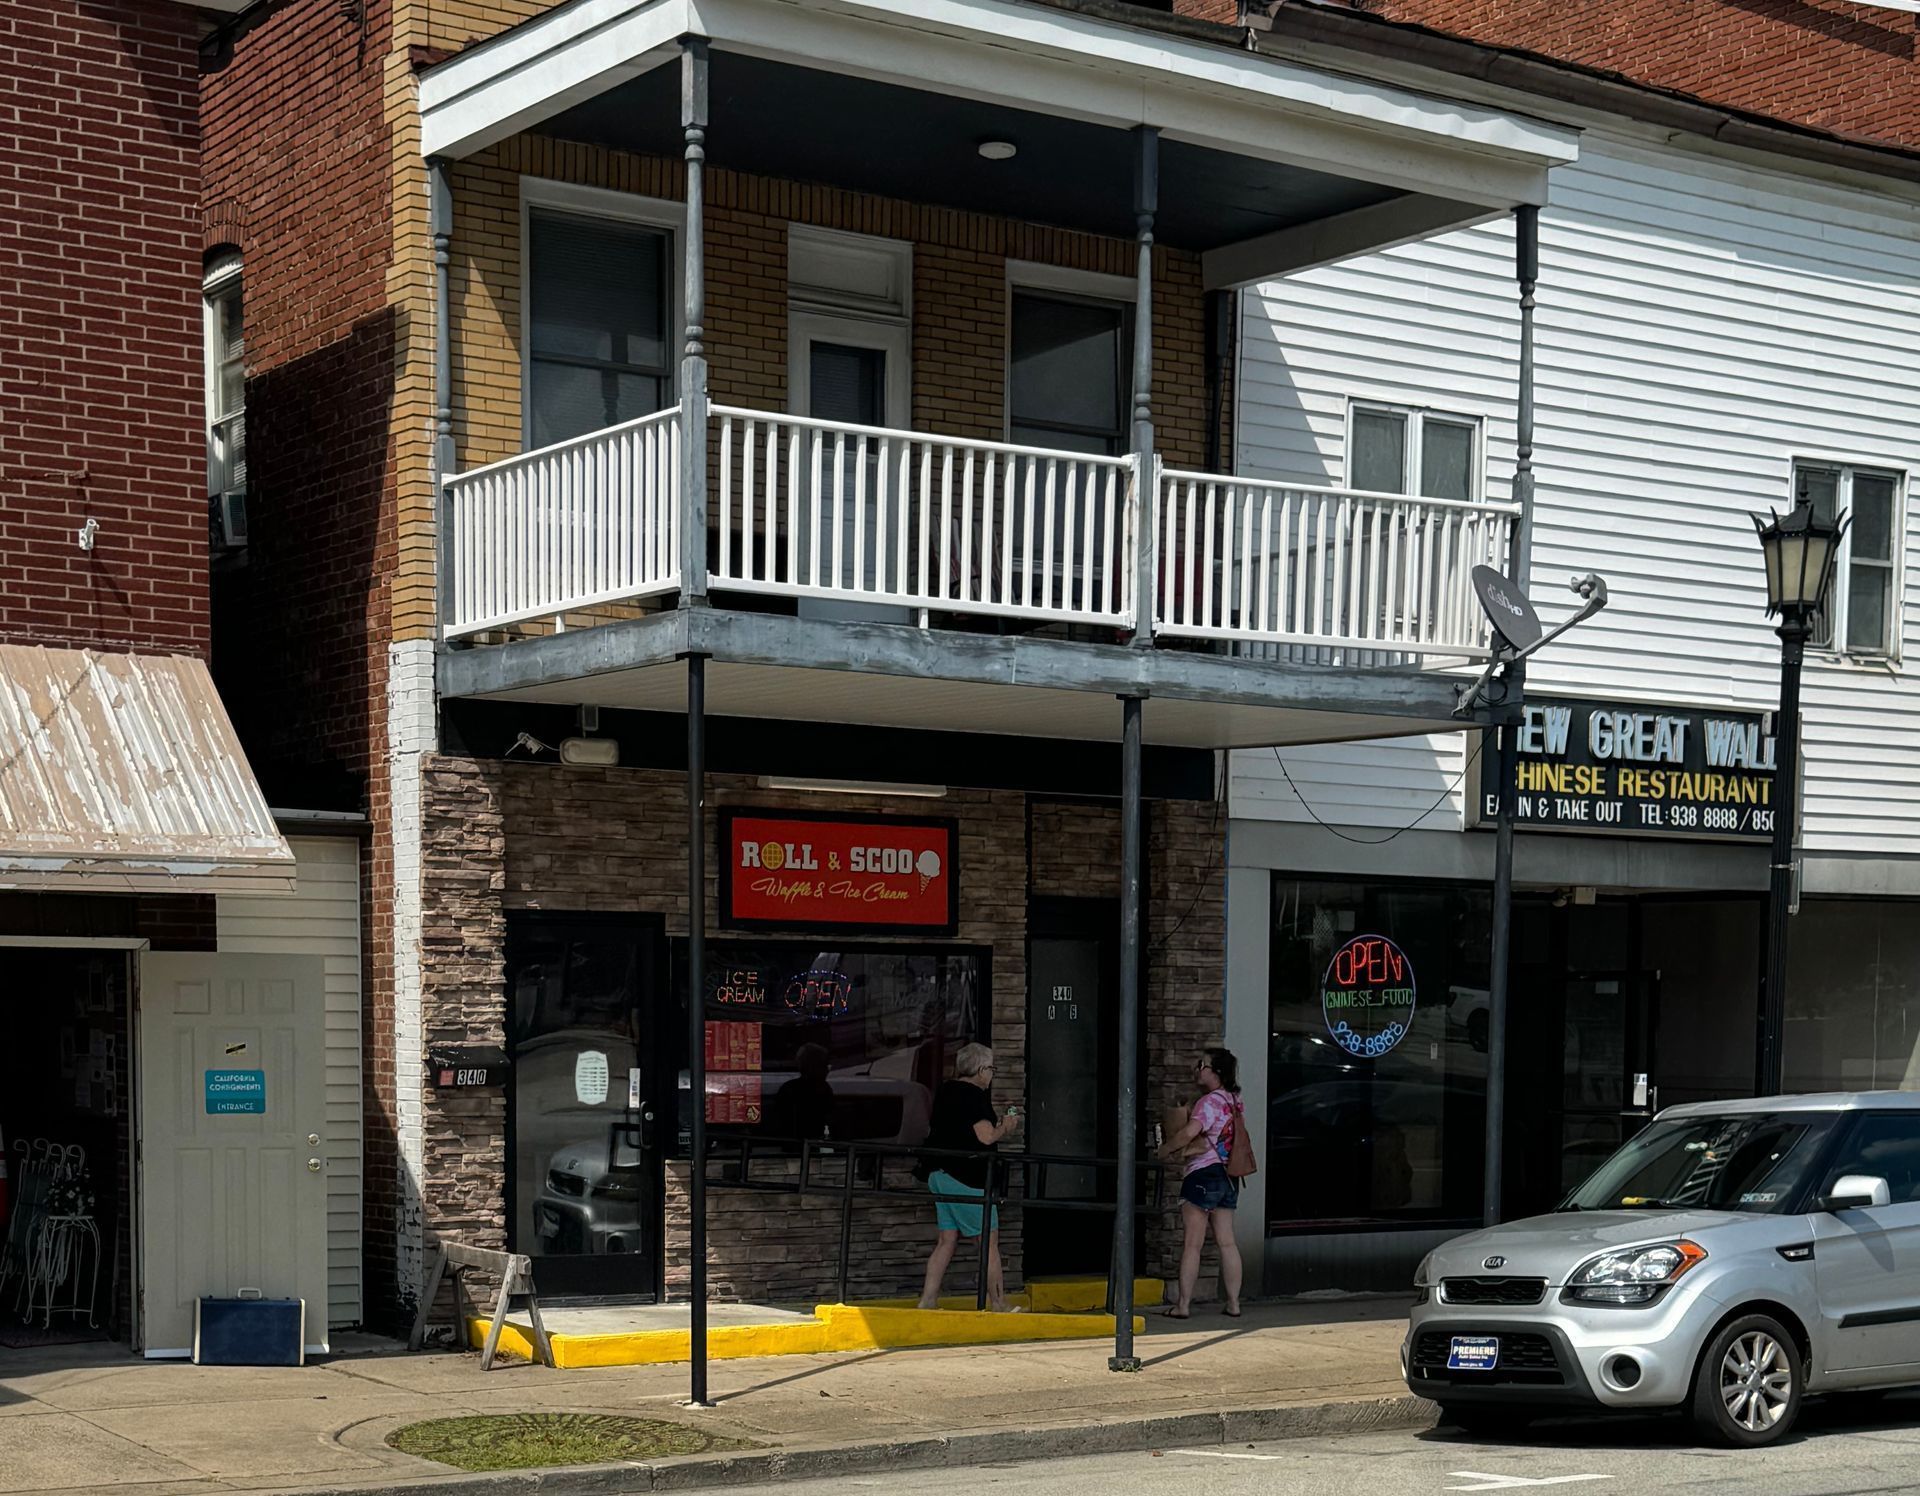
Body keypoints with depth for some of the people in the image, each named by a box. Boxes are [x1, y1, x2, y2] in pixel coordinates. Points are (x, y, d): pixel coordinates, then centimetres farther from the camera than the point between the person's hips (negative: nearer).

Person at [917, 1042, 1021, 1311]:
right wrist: (1005, 1127, -1)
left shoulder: (945, 1091, 13)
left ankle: (927, 1301, 7)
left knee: (947, 1240, 11)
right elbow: (986, 1137, -21)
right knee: (990, 1240, -1)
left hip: (940, 1174, 9)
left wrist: (996, 1123, 22)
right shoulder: (974, 1096, -14)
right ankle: (998, 1305, 2)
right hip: (966, 1177, -9)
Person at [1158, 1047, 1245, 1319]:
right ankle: (1233, 1303, 10)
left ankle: (1183, 1305, -5)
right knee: (1227, 1242, 9)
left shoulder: (1210, 1101, -14)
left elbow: (1188, 1132, -27)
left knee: (1192, 1244, -5)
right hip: (1228, 1176, 8)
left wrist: (1165, 1150, -9)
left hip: (1203, 1174, -8)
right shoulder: (1234, 1101, 11)